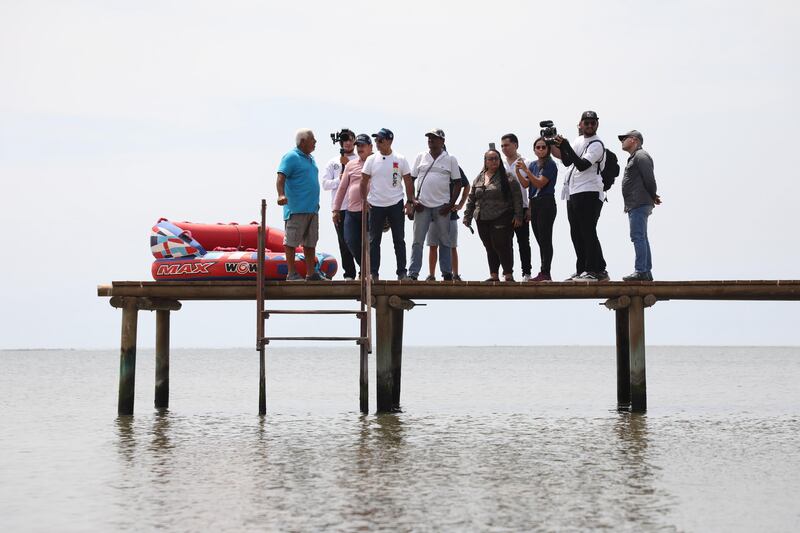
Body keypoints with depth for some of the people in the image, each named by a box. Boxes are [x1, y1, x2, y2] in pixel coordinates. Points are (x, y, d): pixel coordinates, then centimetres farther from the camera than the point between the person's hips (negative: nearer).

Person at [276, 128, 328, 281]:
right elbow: (281, 177, -17)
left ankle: (311, 273, 15)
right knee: (291, 241, -4)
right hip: (296, 209, -9)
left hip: (312, 209, 9)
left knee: (310, 242, 10)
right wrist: (281, 195, -33)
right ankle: (291, 273, -2)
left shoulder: (310, 158, 19)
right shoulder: (291, 157, -7)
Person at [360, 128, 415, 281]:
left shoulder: (400, 160, 0)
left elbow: (408, 182, 3)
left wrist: (410, 202, -3)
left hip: (396, 205, -1)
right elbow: (364, 181, 5)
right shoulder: (371, 160, 2)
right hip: (376, 205, 1)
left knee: (399, 240, 4)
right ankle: (373, 272, 9)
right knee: (374, 241, 4)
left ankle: (402, 272, 11)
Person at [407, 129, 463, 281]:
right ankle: (413, 274, 0)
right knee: (417, 241, -2)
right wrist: (413, 199, -3)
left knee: (445, 241, 4)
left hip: (442, 206, -1)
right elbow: (410, 179, 9)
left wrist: (451, 204, -5)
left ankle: (447, 274, 10)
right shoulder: (420, 157, 9)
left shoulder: (450, 160, 5)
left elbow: (457, 183, 4)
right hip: (422, 205, 1)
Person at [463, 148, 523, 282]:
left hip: (501, 219, -5)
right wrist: (467, 217, 13)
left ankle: (508, 274, -2)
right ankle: (494, 275, 15)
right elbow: (471, 199, 19)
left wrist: (517, 215, -12)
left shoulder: (507, 177, -1)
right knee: (490, 248, 8)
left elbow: (517, 197, -5)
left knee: (502, 246, -8)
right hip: (482, 220, 5)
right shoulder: (478, 179, 15)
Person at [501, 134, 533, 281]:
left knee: (523, 242, 0)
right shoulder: (501, 165, 12)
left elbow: (527, 185, -5)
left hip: (520, 208, -4)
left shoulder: (524, 163, -1)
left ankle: (526, 273, 4)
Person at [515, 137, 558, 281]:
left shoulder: (550, 164, -8)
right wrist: (518, 171, -4)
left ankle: (545, 273, -9)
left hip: (546, 203, -8)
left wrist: (525, 170, -17)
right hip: (534, 204, 8)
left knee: (545, 238, -8)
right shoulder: (533, 164, 15)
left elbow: (540, 183, -14)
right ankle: (544, 273, 11)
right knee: (540, 240, 8)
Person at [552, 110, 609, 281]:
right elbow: (567, 162, 14)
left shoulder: (596, 144, -10)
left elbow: (582, 165, -20)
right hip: (573, 193, 9)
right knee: (576, 234, 10)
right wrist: (561, 146, -2)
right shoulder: (578, 140, 17)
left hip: (589, 193, -9)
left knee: (588, 232, -12)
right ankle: (582, 270, 16)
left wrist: (566, 146, -23)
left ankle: (597, 270, -11)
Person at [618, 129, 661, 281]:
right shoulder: (634, 158, 24)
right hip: (636, 205, 11)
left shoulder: (641, 156, -8)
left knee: (638, 237, -14)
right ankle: (646, 271, 14)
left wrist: (653, 196, -4)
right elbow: (648, 180, 23)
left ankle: (641, 271, -17)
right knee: (642, 238, 11)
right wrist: (652, 197, 12)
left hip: (639, 204, -11)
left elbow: (649, 178, -15)